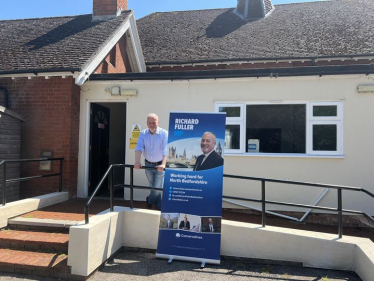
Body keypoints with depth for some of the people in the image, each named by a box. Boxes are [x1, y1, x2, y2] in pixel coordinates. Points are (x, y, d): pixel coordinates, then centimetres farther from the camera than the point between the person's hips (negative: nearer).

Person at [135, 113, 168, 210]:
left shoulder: (164, 133, -15)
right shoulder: (143, 134, -3)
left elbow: (165, 150, -26)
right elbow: (139, 148, -14)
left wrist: (163, 164, -39)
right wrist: (137, 162, -29)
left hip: (159, 165, -3)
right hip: (148, 165, 4)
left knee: (157, 188, 2)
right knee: (153, 187, 16)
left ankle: (149, 200, 33)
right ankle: (159, 207, 35)